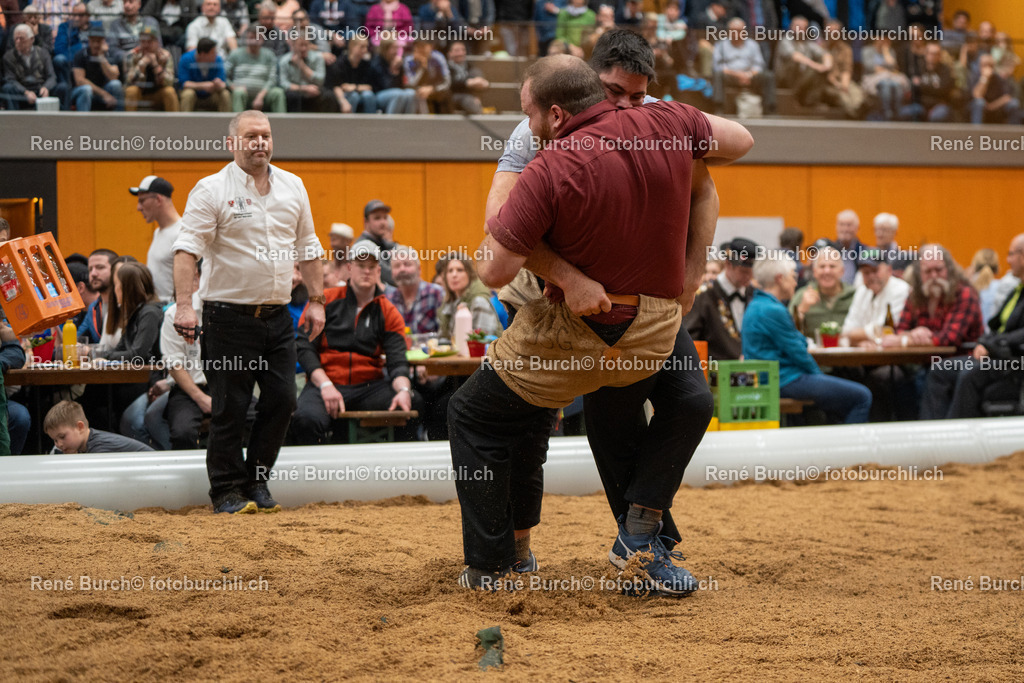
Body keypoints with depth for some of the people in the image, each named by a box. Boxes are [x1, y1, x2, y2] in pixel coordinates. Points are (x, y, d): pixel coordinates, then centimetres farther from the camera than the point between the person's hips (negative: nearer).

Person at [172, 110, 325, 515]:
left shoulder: (292, 187, 11)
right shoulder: (212, 190, -6)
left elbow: (307, 249, 19)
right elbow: (187, 249, -14)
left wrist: (316, 300, 14)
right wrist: (184, 305, -25)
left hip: (277, 315, 5)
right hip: (229, 317, -5)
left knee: (282, 400, 4)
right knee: (230, 406, -2)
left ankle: (257, 480, 19)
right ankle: (227, 489, 10)